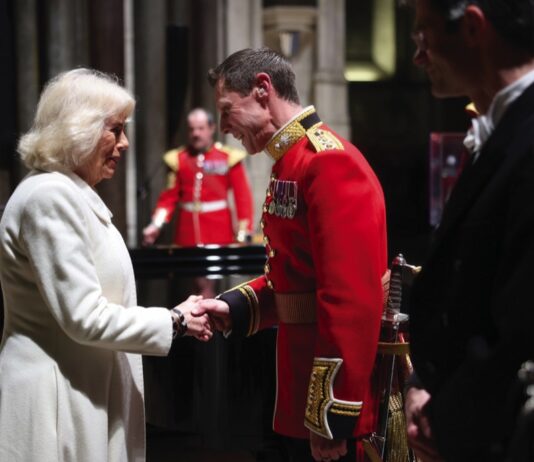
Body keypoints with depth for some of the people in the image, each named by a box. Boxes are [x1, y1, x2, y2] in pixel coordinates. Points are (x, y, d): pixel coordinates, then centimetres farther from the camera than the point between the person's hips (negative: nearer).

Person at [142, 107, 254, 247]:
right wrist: (156, 225, -11)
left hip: (219, 231, -2)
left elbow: (243, 197, -3)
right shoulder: (178, 159, 6)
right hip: (187, 232, 2)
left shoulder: (228, 158, 0)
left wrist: (243, 233, -11)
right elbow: (169, 197, 5)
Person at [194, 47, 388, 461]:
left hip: (336, 401, -9)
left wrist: (331, 418, -23)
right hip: (305, 395, 9)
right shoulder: (292, 164, 14)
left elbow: (351, 301, -24)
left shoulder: (329, 162, -18)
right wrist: (233, 309, 5)